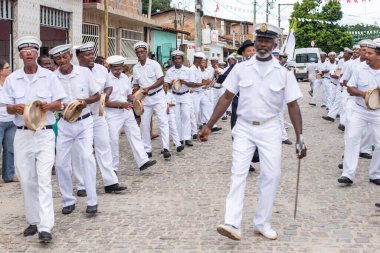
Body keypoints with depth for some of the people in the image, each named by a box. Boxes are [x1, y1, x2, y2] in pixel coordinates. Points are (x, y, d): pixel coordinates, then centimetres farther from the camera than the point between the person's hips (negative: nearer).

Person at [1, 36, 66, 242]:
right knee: (26, 180, 7)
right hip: (22, 134, 3)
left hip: (45, 134, -2)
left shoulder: (49, 76, 1)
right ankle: (33, 221, 21)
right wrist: (17, 108, -17)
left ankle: (45, 227, -12)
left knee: (44, 179, -9)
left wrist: (48, 105, -20)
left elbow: (58, 104, 2)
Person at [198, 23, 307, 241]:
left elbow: (293, 106, -3)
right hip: (244, 127, 0)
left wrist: (300, 139, -6)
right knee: (238, 173, -6)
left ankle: (262, 223, 14)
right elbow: (227, 98, 2)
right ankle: (233, 224, -11)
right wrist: (209, 126, -1)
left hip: (270, 129, 0)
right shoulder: (241, 68, -1)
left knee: (272, 175, 0)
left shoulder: (284, 73, -4)